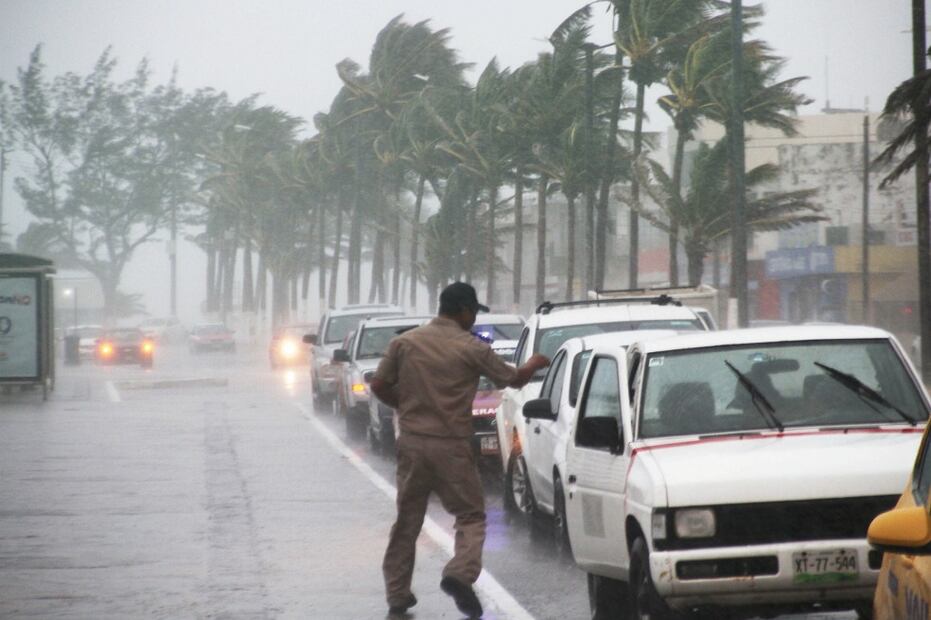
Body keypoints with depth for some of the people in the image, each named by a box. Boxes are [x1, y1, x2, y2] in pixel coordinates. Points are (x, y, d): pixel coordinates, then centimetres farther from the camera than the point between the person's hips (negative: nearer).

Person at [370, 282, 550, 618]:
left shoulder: (405, 342, 2)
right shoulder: (471, 348, -7)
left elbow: (379, 385, 5)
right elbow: (513, 379, 5)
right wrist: (533, 364, 26)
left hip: (411, 442, 4)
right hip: (451, 446, -4)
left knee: (407, 521, 13)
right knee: (470, 515, 6)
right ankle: (461, 573, -18)